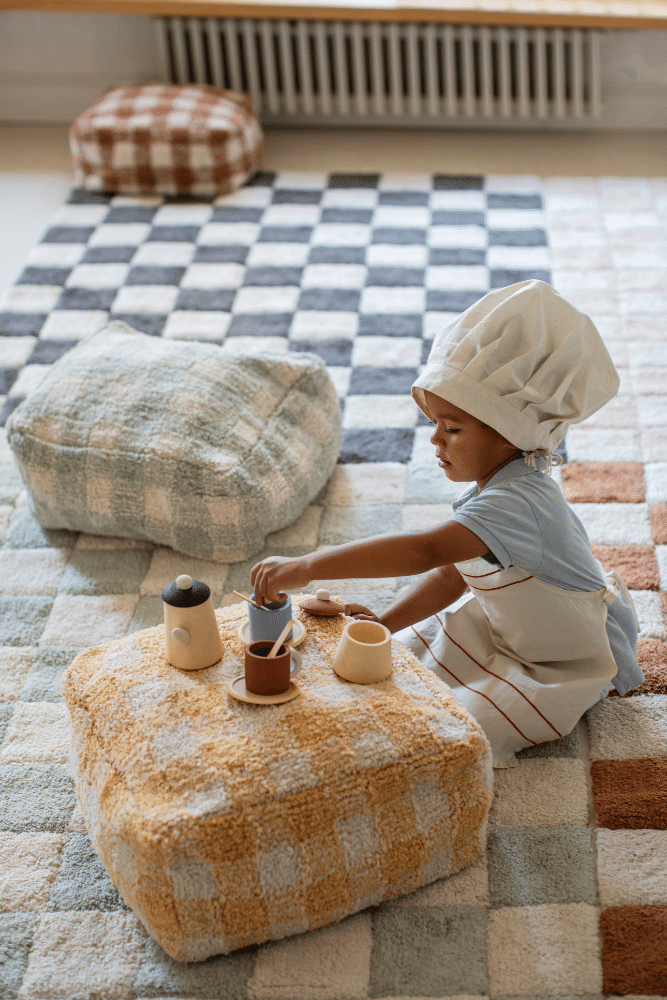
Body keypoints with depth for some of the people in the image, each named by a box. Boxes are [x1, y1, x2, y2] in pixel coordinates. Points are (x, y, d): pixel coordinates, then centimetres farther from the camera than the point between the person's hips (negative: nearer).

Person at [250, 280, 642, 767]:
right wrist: (386, 623, -13)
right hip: (510, 629, 9)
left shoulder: (517, 502, -39)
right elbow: (451, 572, 1)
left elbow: (426, 550, -55)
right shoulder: (490, 486, -6)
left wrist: (305, 567, -60)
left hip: (571, 666, -9)